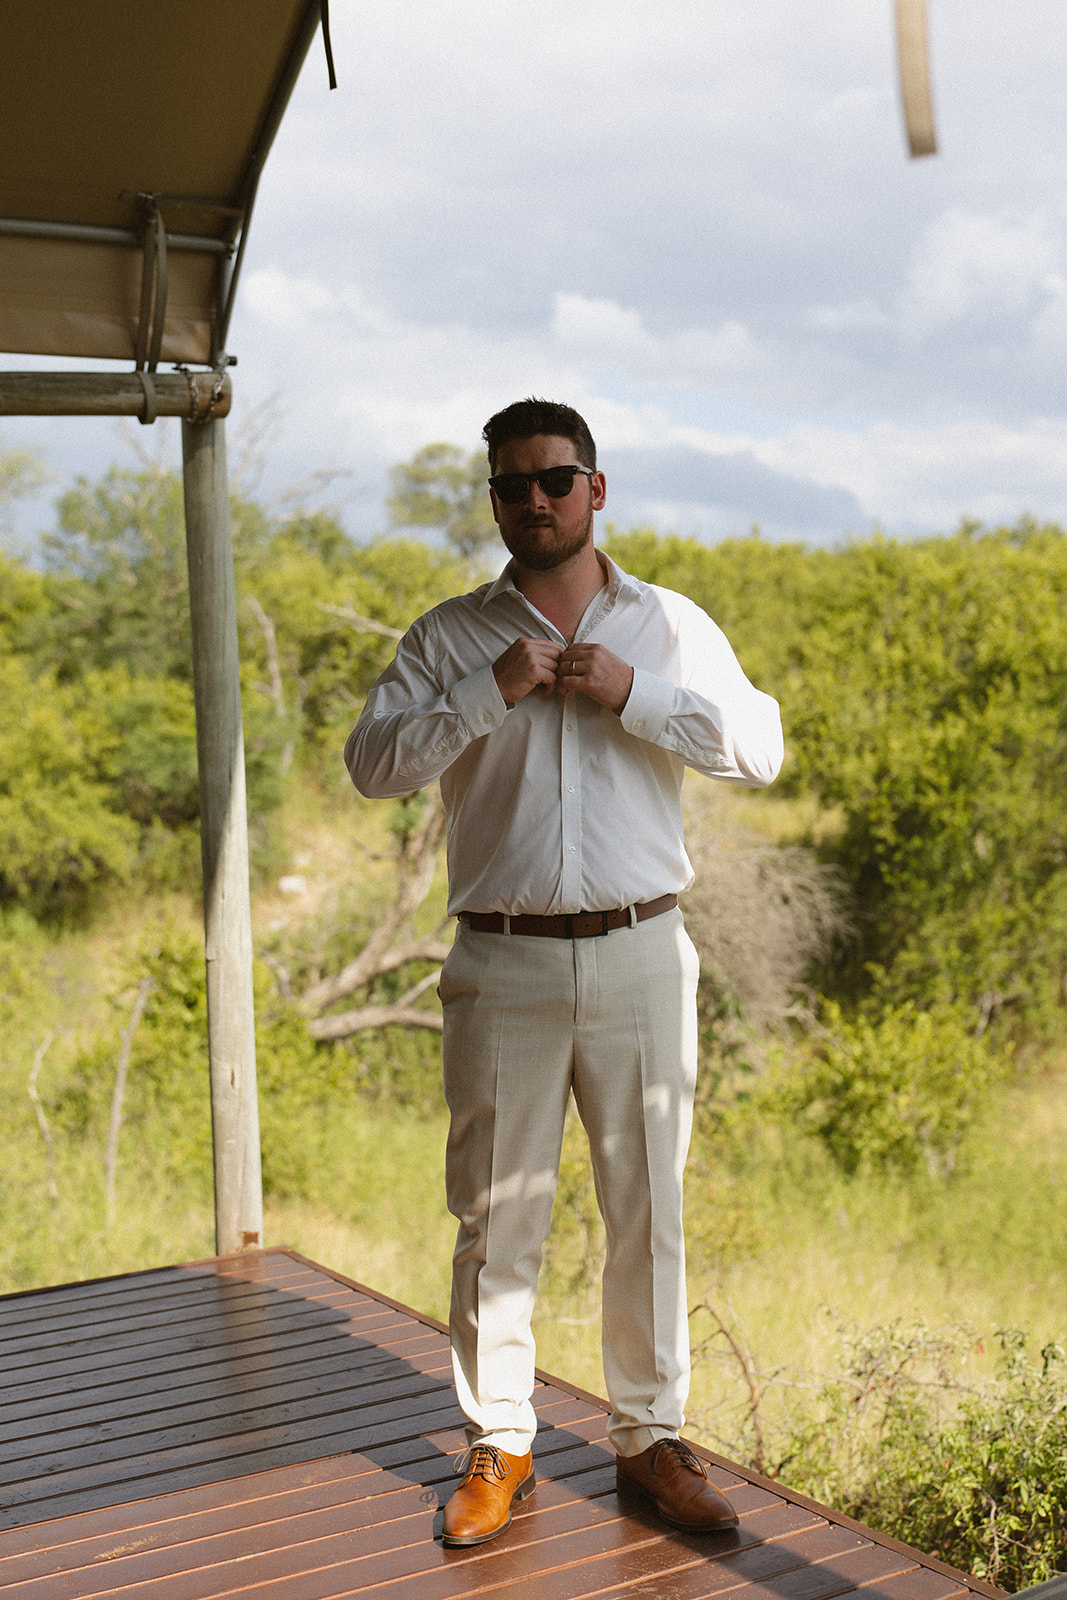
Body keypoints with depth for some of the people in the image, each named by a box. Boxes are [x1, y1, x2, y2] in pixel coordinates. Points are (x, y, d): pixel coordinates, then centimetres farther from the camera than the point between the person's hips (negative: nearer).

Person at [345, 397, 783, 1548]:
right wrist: (489, 693, -13)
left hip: (640, 956, 1)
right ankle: (497, 1446, 19)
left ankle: (650, 1441, 20)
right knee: (495, 1215, 4)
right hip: (503, 965, 0)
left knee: (648, 1208, 6)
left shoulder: (672, 626, 9)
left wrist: (634, 695, -11)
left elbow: (760, 749, -1)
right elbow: (371, 764, -3)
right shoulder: (449, 637, 8)